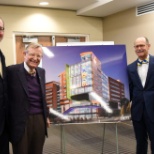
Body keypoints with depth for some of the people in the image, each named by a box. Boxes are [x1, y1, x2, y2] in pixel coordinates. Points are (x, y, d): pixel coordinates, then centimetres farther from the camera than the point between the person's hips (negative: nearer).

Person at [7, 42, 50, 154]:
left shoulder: (41, 72, 9)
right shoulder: (12, 70, -10)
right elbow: (7, 96, -9)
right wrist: (9, 122, -9)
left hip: (40, 120, 6)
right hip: (20, 121, -5)